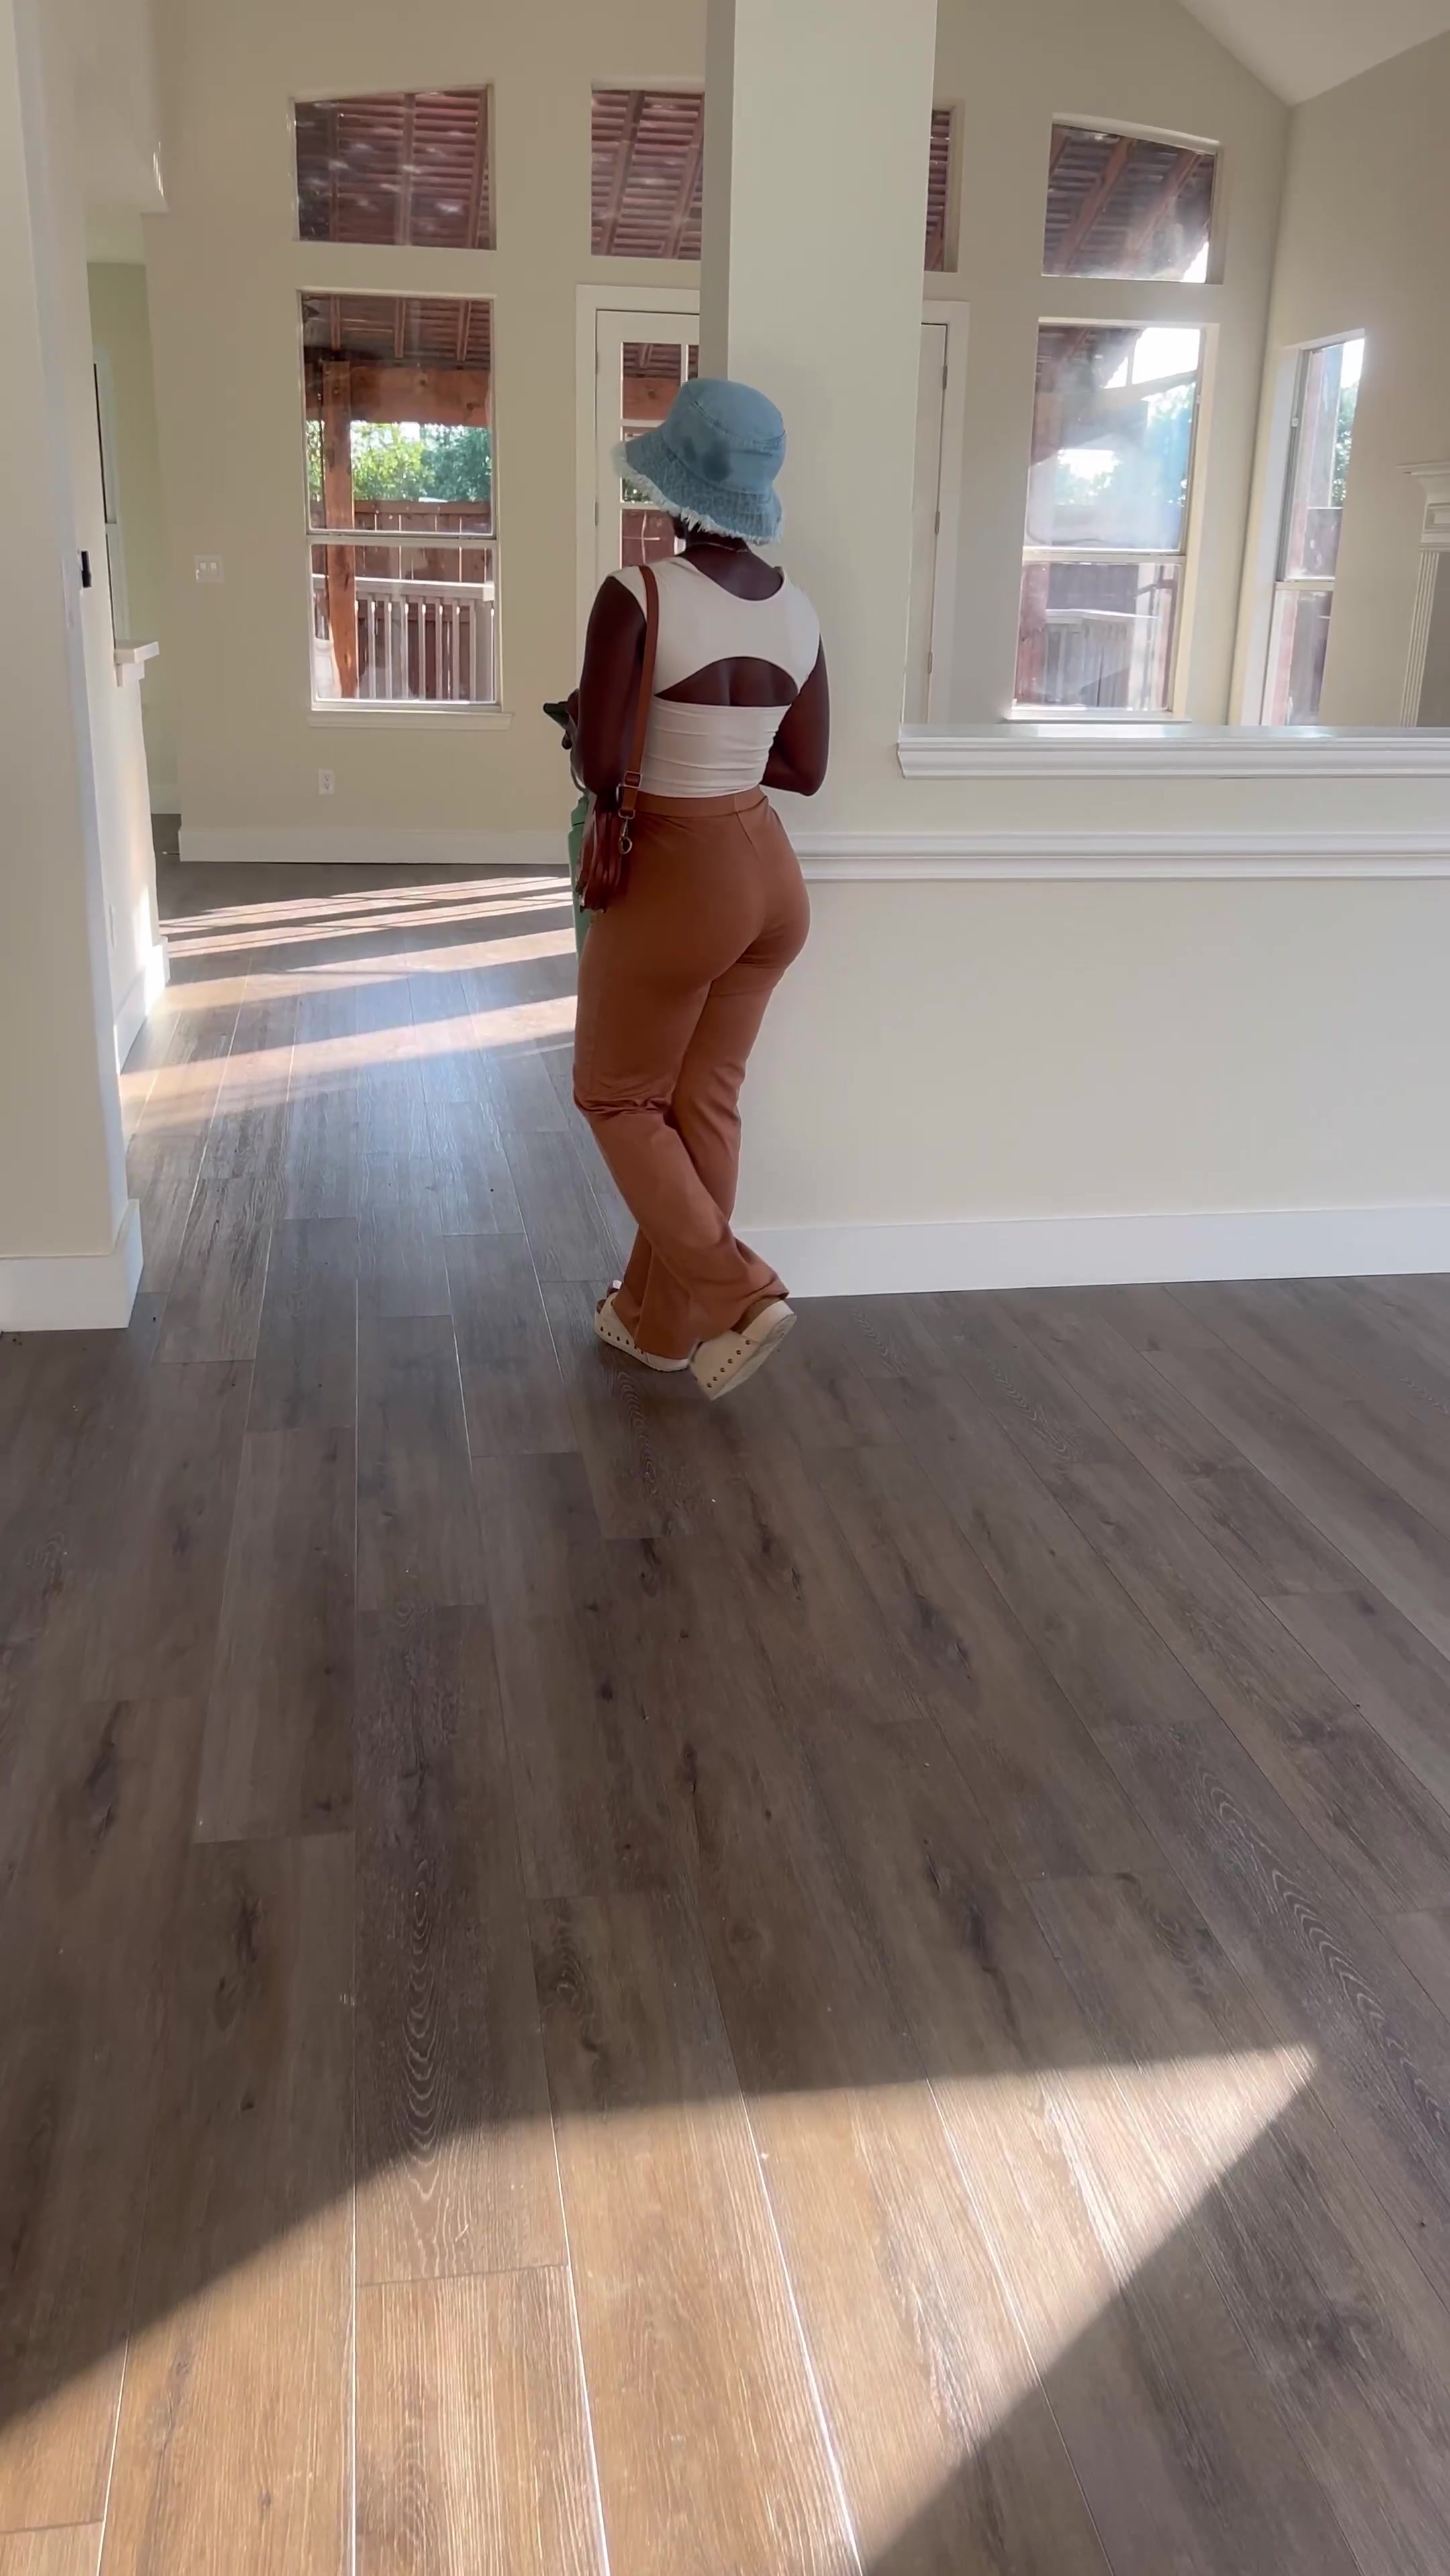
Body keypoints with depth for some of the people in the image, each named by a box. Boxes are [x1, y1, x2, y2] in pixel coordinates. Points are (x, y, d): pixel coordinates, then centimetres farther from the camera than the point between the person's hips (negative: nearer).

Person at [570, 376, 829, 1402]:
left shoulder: (637, 594, -17)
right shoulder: (798, 608, 3)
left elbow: (598, 767, -18)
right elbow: (806, 769, 9)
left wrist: (647, 750, 3)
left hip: (675, 881, -7)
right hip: (771, 876, 7)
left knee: (618, 1097, 12)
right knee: (706, 1102, 16)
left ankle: (736, 1296, 1)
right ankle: (660, 1322, 28)